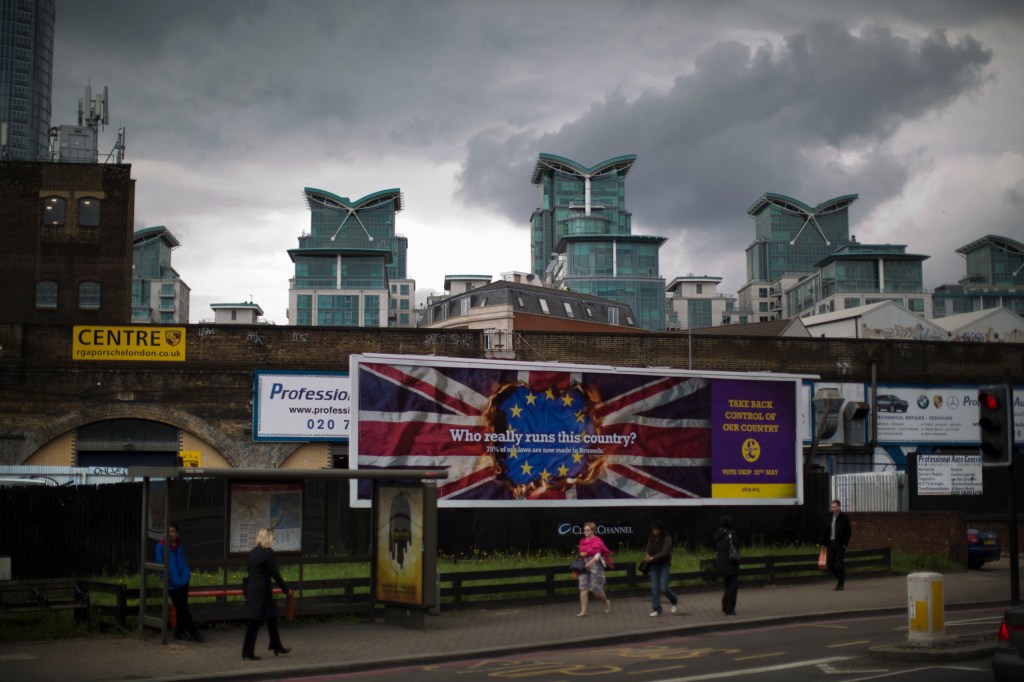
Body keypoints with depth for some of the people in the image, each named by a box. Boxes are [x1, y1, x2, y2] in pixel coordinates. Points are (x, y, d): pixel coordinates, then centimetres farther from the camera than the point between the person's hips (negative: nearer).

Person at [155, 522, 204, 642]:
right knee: (182, 609, -1)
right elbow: (160, 564, -9)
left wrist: (187, 574, 4)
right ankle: (194, 632, 3)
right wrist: (165, 581, -13)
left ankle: (179, 632, 19)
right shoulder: (161, 547, -8)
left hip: (183, 582, 6)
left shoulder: (180, 546, 10)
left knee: (182, 608, 10)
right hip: (172, 583, -6)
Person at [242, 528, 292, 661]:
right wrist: (285, 588, -2)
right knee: (255, 622, -2)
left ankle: (276, 646, 26)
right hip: (262, 591, -9)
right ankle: (248, 653, 3)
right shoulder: (268, 553, -15)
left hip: (252, 589, 9)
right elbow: (275, 573, -13)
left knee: (272, 616, 18)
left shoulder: (253, 552, 10)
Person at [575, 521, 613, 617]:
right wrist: (581, 554, -3)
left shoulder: (597, 541, -6)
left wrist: (590, 562, -28)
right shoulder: (583, 541, 11)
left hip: (595, 566, -5)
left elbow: (598, 555, -13)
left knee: (595, 589, -3)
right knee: (583, 588, -5)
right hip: (584, 566, 5)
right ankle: (583, 611, -4)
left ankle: (607, 602, 26)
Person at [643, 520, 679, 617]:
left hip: (664, 566, -5)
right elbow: (647, 550, 3)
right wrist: (646, 555, -22)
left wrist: (652, 558, -29)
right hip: (654, 566, 5)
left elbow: (664, 553, -21)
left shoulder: (667, 539, -12)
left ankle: (674, 601, 21)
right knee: (654, 588, -1)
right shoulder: (651, 539, 4)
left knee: (663, 588, -9)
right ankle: (656, 610, 6)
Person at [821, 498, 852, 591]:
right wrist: (823, 542, 8)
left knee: (840, 565, -4)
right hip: (830, 543, 5)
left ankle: (841, 584, 5)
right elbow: (826, 531, 13)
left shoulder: (844, 518, -4)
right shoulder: (829, 517, 10)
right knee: (829, 564, 2)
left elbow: (849, 532, -6)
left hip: (840, 545, -5)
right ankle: (840, 577, 25)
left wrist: (845, 543, -14)